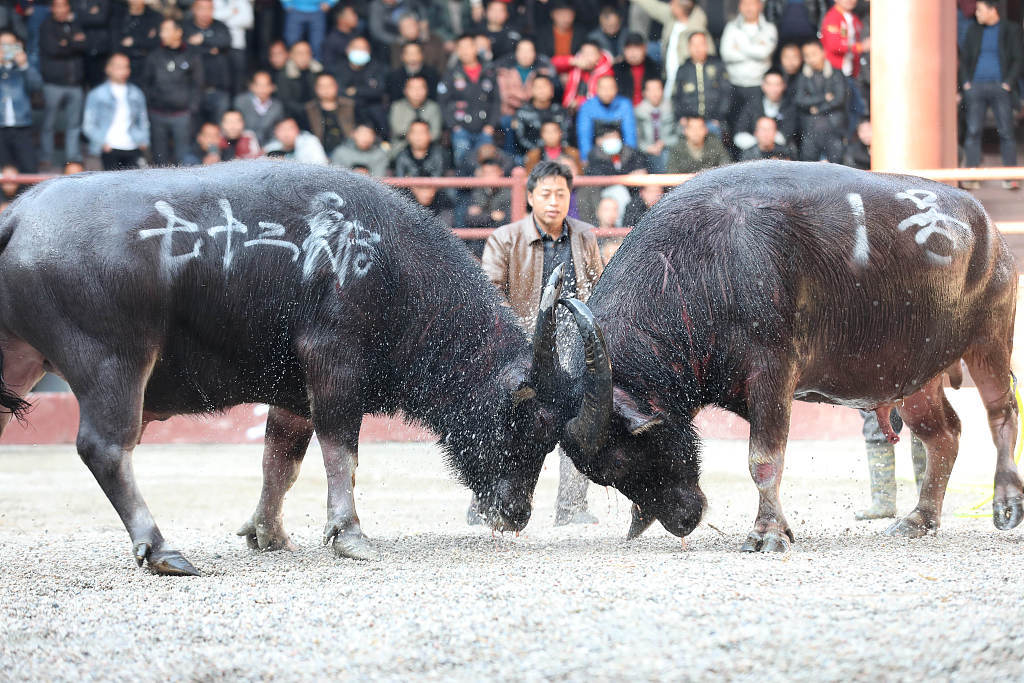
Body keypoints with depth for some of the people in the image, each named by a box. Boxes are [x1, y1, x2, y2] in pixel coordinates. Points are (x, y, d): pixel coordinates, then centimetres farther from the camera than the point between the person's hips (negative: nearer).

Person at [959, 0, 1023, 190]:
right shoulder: (974, 30, 10)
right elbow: (964, 57, 12)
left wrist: (1008, 83, -11)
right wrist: (965, 82, -1)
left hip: (1000, 87, -2)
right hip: (976, 87, 2)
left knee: (1006, 132, -6)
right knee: (973, 131, -6)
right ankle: (971, 179, -5)